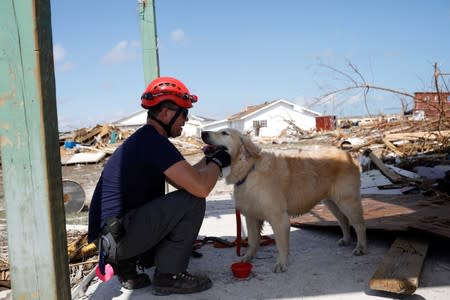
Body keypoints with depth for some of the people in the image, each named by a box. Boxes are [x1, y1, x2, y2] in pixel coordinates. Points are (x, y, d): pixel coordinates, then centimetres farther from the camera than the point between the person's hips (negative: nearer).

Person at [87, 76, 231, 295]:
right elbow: (200, 187, -23)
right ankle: (169, 276, -2)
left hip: (107, 236, 10)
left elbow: (184, 180, 22)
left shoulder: (142, 139, 15)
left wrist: (209, 159, 16)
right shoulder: (154, 141, -16)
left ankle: (126, 264, 15)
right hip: (117, 234, -10)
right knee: (192, 201, -12)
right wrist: (217, 162, -4)